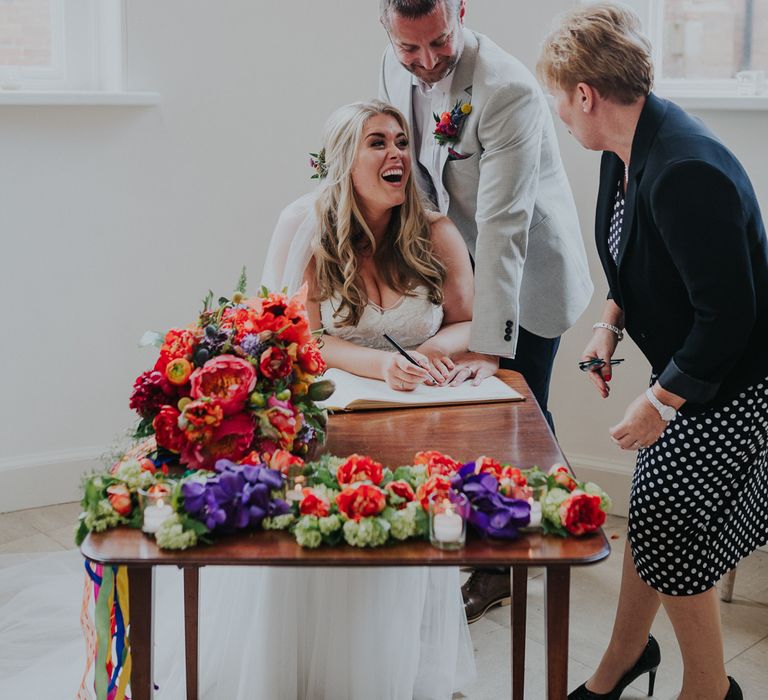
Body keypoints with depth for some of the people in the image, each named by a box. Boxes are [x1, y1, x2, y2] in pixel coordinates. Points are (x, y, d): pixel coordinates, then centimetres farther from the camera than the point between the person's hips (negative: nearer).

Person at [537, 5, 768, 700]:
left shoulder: (686, 173, -32)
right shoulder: (627, 151, -1)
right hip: (683, 374, 8)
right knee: (651, 520, 18)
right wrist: (611, 321, 2)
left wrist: (661, 401, -19)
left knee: (667, 542, 2)